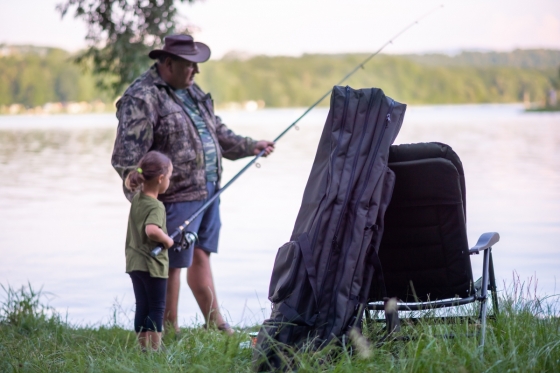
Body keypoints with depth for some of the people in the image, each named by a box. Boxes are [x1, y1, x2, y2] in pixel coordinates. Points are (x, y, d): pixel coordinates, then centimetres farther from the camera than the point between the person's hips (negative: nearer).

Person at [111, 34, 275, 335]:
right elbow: (127, 158, -18)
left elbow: (215, 130, 29)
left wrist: (249, 147, 21)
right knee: (172, 263, -3)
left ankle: (215, 323, 25)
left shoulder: (190, 91, 15)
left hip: (208, 190, 9)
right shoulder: (142, 98, -15)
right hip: (177, 195, -9)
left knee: (201, 254, 17)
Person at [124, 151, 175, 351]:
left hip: (134, 263, 8)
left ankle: (143, 348, 17)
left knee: (141, 307, 13)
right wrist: (167, 240, -23)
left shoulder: (136, 198, 5)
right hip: (153, 265, -8)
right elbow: (151, 230, -37)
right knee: (157, 308, 2)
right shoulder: (156, 206, -21)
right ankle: (156, 348, 3)